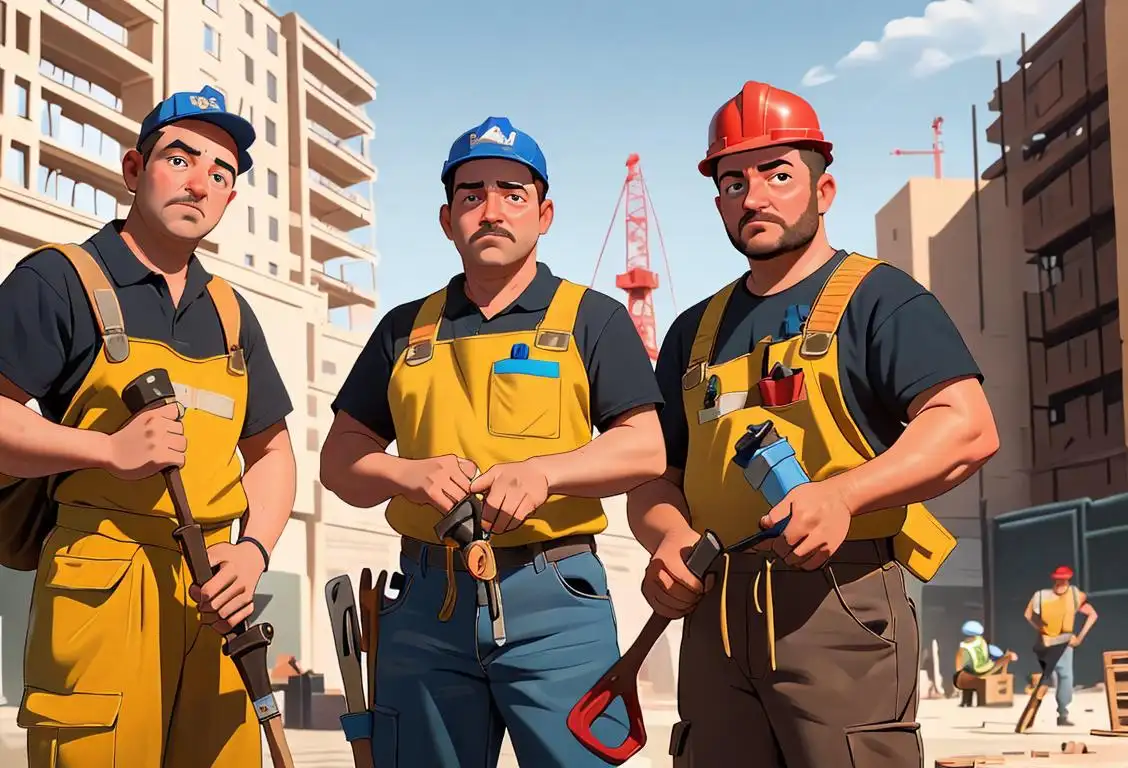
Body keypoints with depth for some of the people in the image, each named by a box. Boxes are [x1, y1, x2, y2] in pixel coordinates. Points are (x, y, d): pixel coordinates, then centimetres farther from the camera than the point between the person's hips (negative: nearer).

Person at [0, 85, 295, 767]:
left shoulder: (229, 312, 19)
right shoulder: (61, 279, 0)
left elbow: (270, 449, 21)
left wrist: (254, 549, 4)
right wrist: (111, 448, -18)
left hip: (212, 595, 6)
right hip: (100, 590, -5)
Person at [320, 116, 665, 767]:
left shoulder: (592, 318, 8)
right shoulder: (407, 328, 16)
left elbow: (646, 449, -1)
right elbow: (341, 458, 14)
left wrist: (541, 473, -17)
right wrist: (410, 474, -7)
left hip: (555, 599, -3)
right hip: (425, 598, 3)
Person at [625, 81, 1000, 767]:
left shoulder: (877, 297, 3)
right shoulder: (696, 331, 21)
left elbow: (969, 429, -10)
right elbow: (655, 475, 21)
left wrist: (842, 495, -23)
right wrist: (669, 535, -3)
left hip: (840, 607, -5)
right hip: (713, 617, 6)